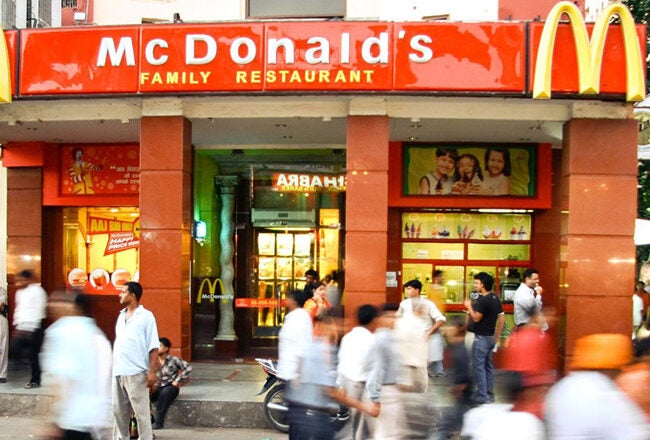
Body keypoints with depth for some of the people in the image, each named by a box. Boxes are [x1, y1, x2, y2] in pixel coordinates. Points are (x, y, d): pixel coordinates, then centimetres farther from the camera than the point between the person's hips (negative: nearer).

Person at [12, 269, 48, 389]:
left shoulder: (37, 291, -8)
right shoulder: (19, 292, 18)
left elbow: (39, 311, -12)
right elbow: (18, 309, 22)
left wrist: (30, 329, -16)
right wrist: (16, 325, 12)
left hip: (33, 328, -7)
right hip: (21, 328, 7)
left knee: (33, 355, -3)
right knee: (16, 352, -4)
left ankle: (35, 380, 8)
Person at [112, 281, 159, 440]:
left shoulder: (146, 316, -5)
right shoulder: (121, 316, 14)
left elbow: (153, 347, -9)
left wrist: (152, 372, -15)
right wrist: (112, 366, 14)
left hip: (136, 373, -7)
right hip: (118, 372, 7)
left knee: (141, 412, 0)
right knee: (119, 410, 14)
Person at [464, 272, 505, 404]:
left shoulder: (483, 300, -18)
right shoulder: (495, 298, 10)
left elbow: (476, 318, -20)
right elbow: (502, 318, 12)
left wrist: (469, 307, -4)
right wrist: (497, 337, 16)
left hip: (481, 337, -9)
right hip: (491, 337, 9)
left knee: (478, 365, -4)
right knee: (488, 365, 14)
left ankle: (482, 396, -3)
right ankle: (489, 394, 20)